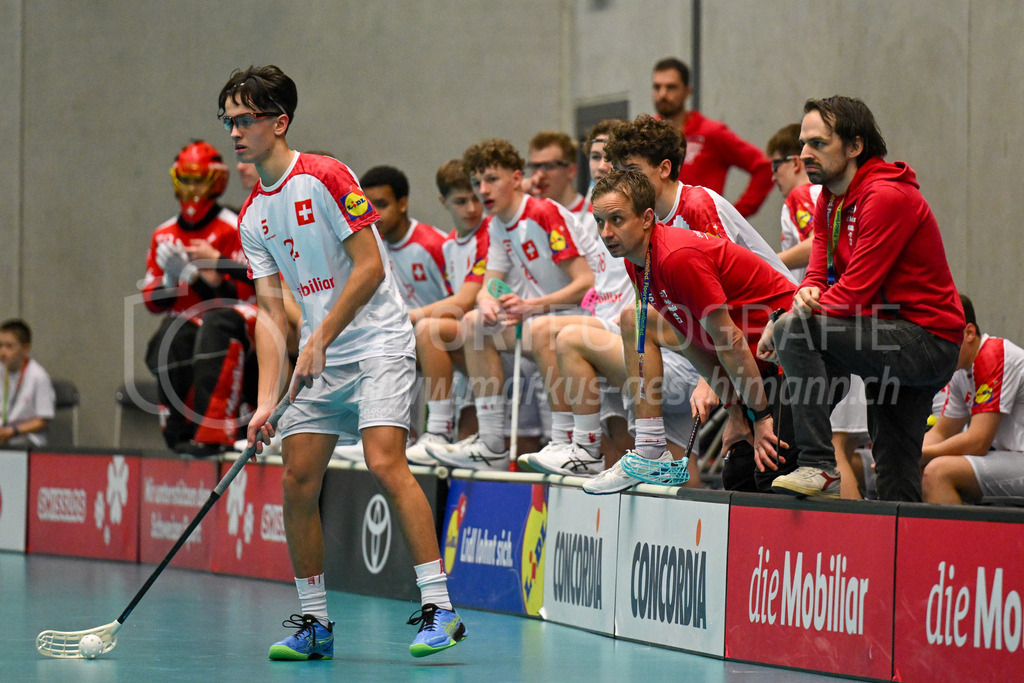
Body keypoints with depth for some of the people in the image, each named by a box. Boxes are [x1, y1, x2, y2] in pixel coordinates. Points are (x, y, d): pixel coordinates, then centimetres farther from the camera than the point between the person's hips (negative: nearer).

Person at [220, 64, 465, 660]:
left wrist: (320, 339, -16)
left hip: (378, 344, -7)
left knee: (385, 461, -22)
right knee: (297, 481, 0)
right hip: (319, 361, 7)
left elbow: (370, 267, -14)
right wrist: (267, 399, -5)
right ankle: (315, 622, 11)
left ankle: (439, 609, -21)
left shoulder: (326, 178, -11)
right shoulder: (253, 215, 10)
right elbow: (271, 312, 6)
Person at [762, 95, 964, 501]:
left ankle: (819, 466, -25)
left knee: (794, 331, -24)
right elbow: (820, 272, 7)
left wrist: (783, 326, -14)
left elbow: (855, 292, -23)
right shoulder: (830, 200, 12)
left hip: (928, 342, -10)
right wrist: (807, 293, -18)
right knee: (895, 481, 14)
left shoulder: (887, 197, -18)